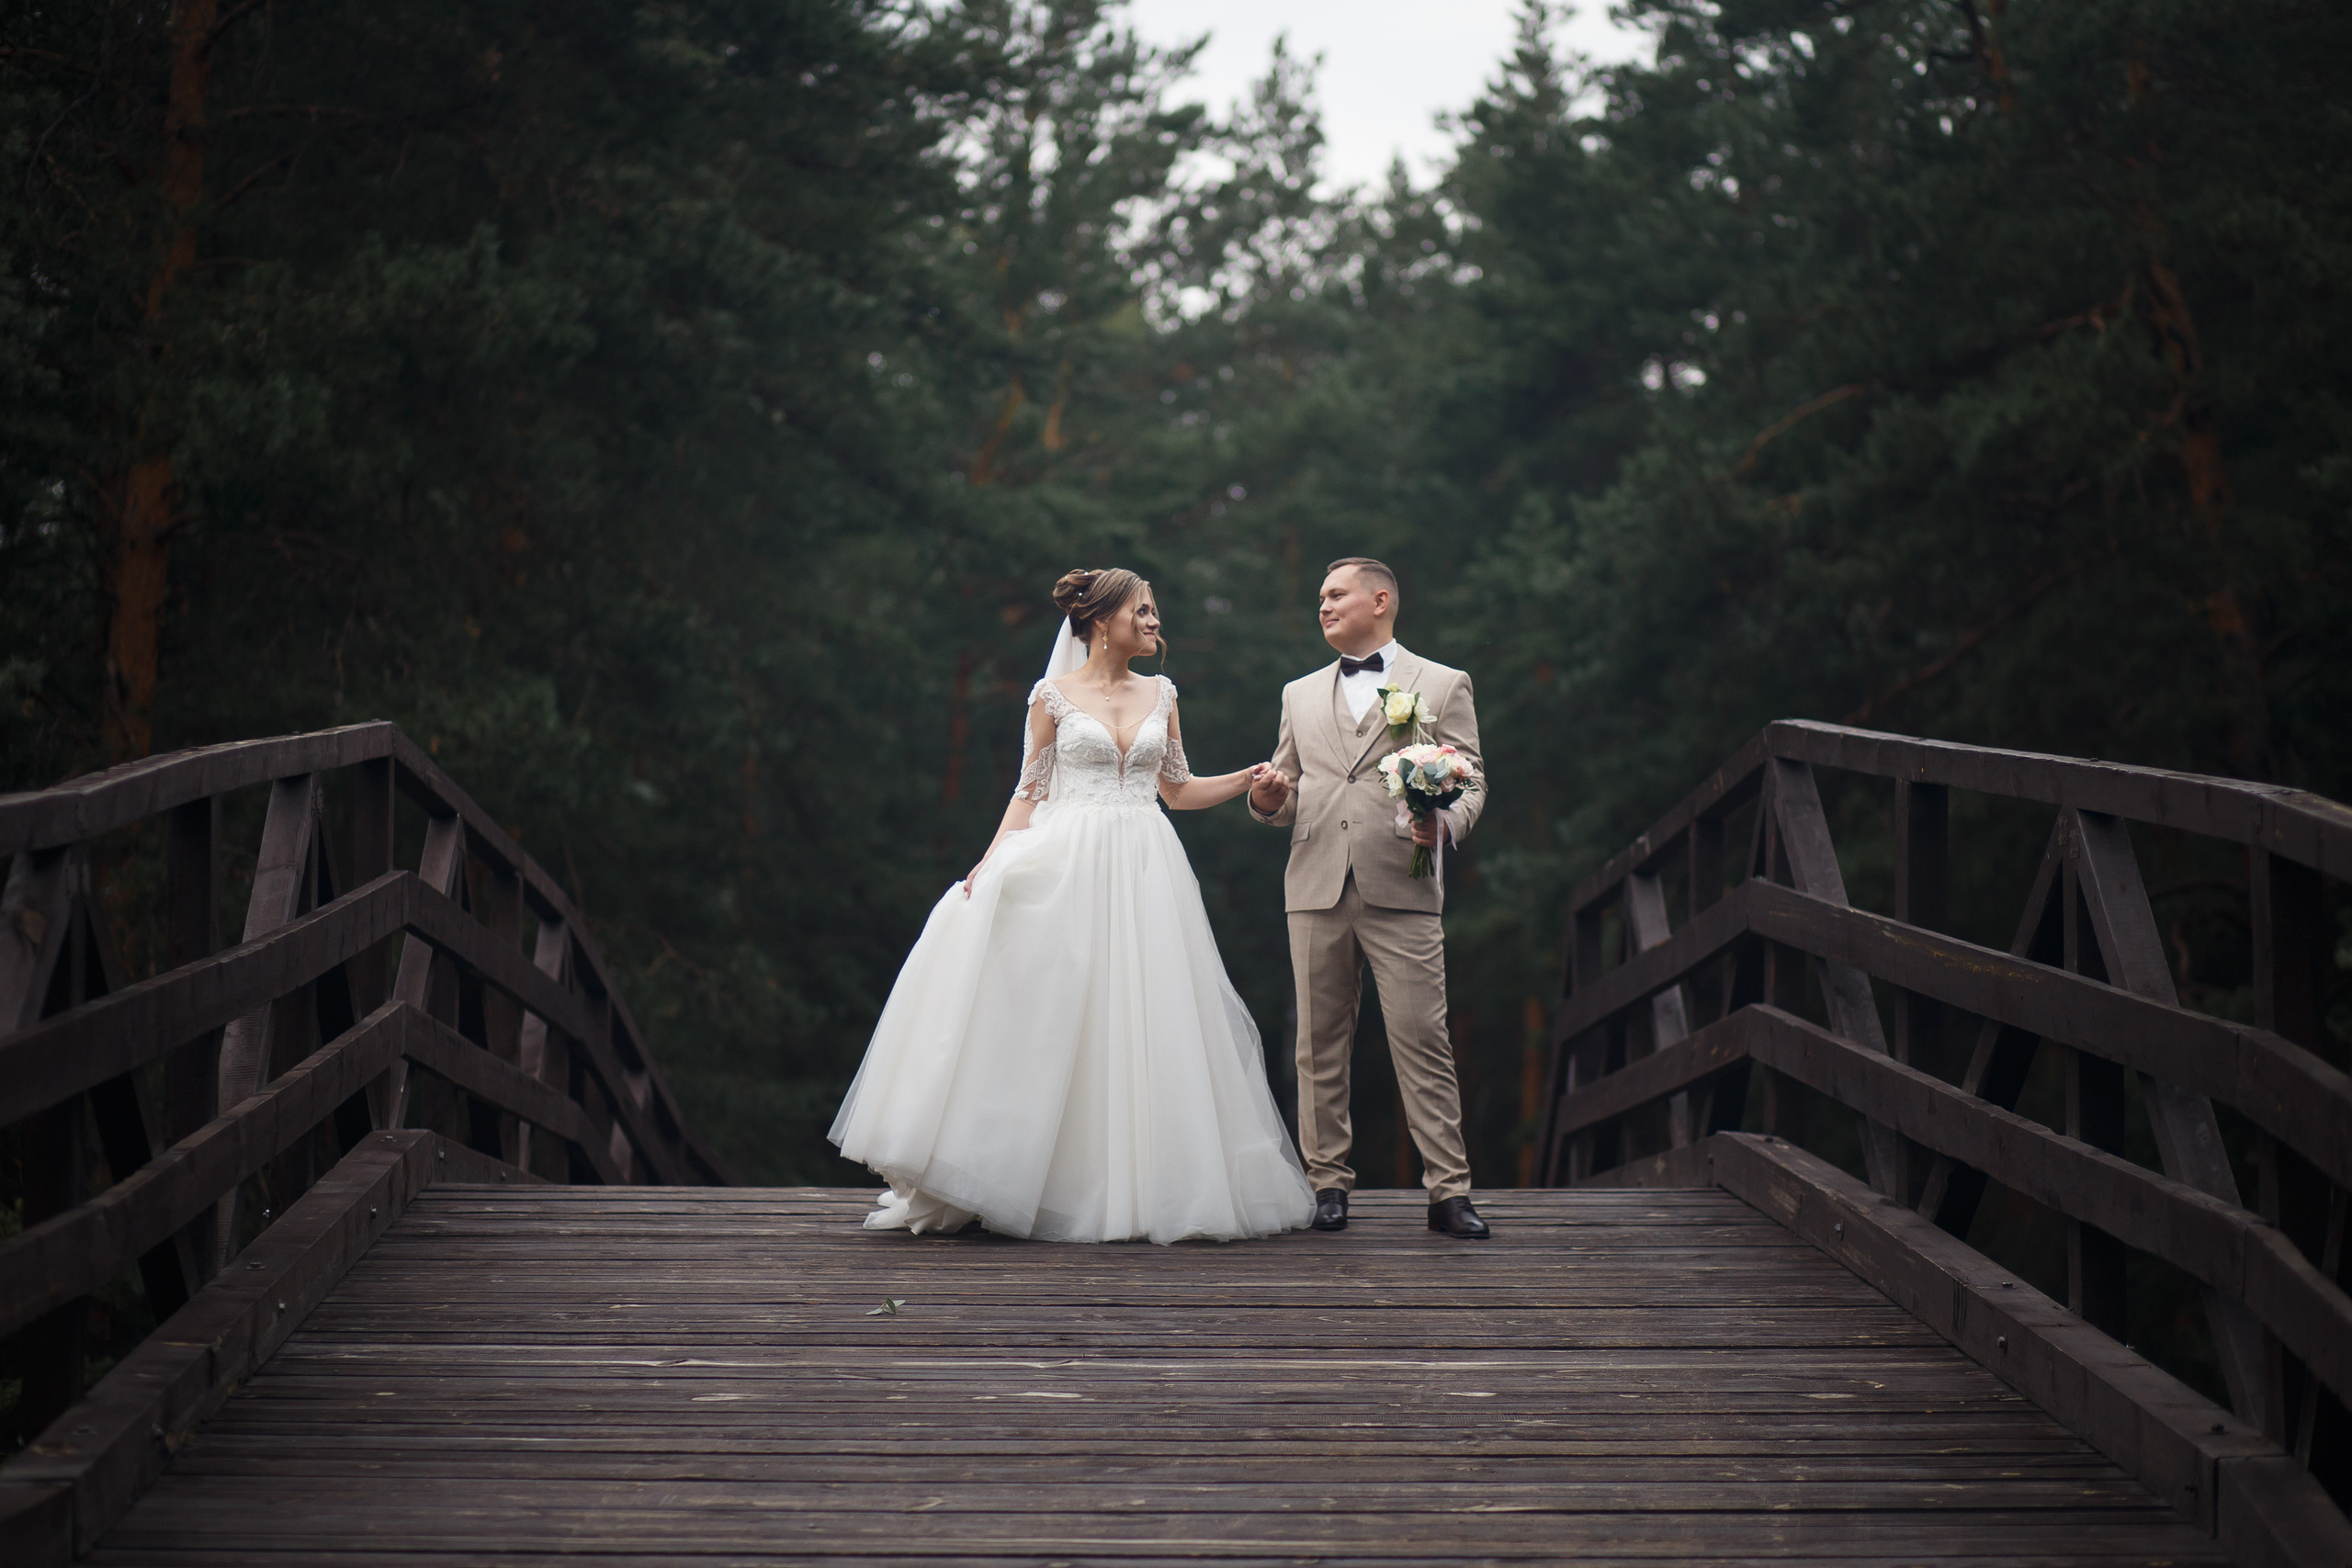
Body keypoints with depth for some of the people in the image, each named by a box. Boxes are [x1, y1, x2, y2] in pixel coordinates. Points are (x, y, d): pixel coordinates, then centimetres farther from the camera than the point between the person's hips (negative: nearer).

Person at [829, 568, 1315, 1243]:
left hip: (1144, 875, 3)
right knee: (1060, 1021, -7)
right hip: (1068, 869, -3)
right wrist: (992, 858, -11)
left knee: (1144, 1026, 0)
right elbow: (1030, 791, 2)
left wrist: (1253, 776, 8)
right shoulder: (1054, 695, 3)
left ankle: (1144, 1185, 6)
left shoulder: (1160, 694, 13)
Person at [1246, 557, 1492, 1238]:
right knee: (1321, 1042, 3)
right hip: (1317, 888, 4)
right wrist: (1268, 800, -1)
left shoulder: (1442, 686, 11)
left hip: (1402, 889, -4)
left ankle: (1449, 1189, -6)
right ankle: (1328, 1181, 10)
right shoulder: (1300, 695, 22)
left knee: (1422, 1040, -9)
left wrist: (1446, 824, -16)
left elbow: (1470, 781, 5)